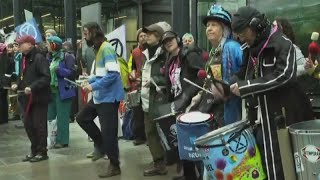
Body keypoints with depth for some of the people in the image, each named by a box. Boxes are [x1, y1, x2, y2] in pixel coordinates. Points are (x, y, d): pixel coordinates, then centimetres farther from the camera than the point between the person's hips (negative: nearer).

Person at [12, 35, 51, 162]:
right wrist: (17, 85, 3)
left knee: (39, 126, 0)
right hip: (27, 98, 8)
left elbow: (46, 77, -21)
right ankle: (35, 151, 24)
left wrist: (32, 87, -27)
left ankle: (42, 152, 11)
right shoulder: (24, 59, 14)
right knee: (28, 125, 12)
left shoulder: (39, 58, -13)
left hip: (39, 98, -8)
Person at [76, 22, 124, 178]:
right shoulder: (98, 49, 11)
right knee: (82, 118, 16)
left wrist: (93, 86, -23)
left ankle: (114, 166, 11)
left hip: (108, 96, -10)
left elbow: (113, 74, -26)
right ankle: (101, 145, 26)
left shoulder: (106, 48, -18)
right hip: (99, 96, 10)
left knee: (108, 131, -2)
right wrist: (89, 82, 4)